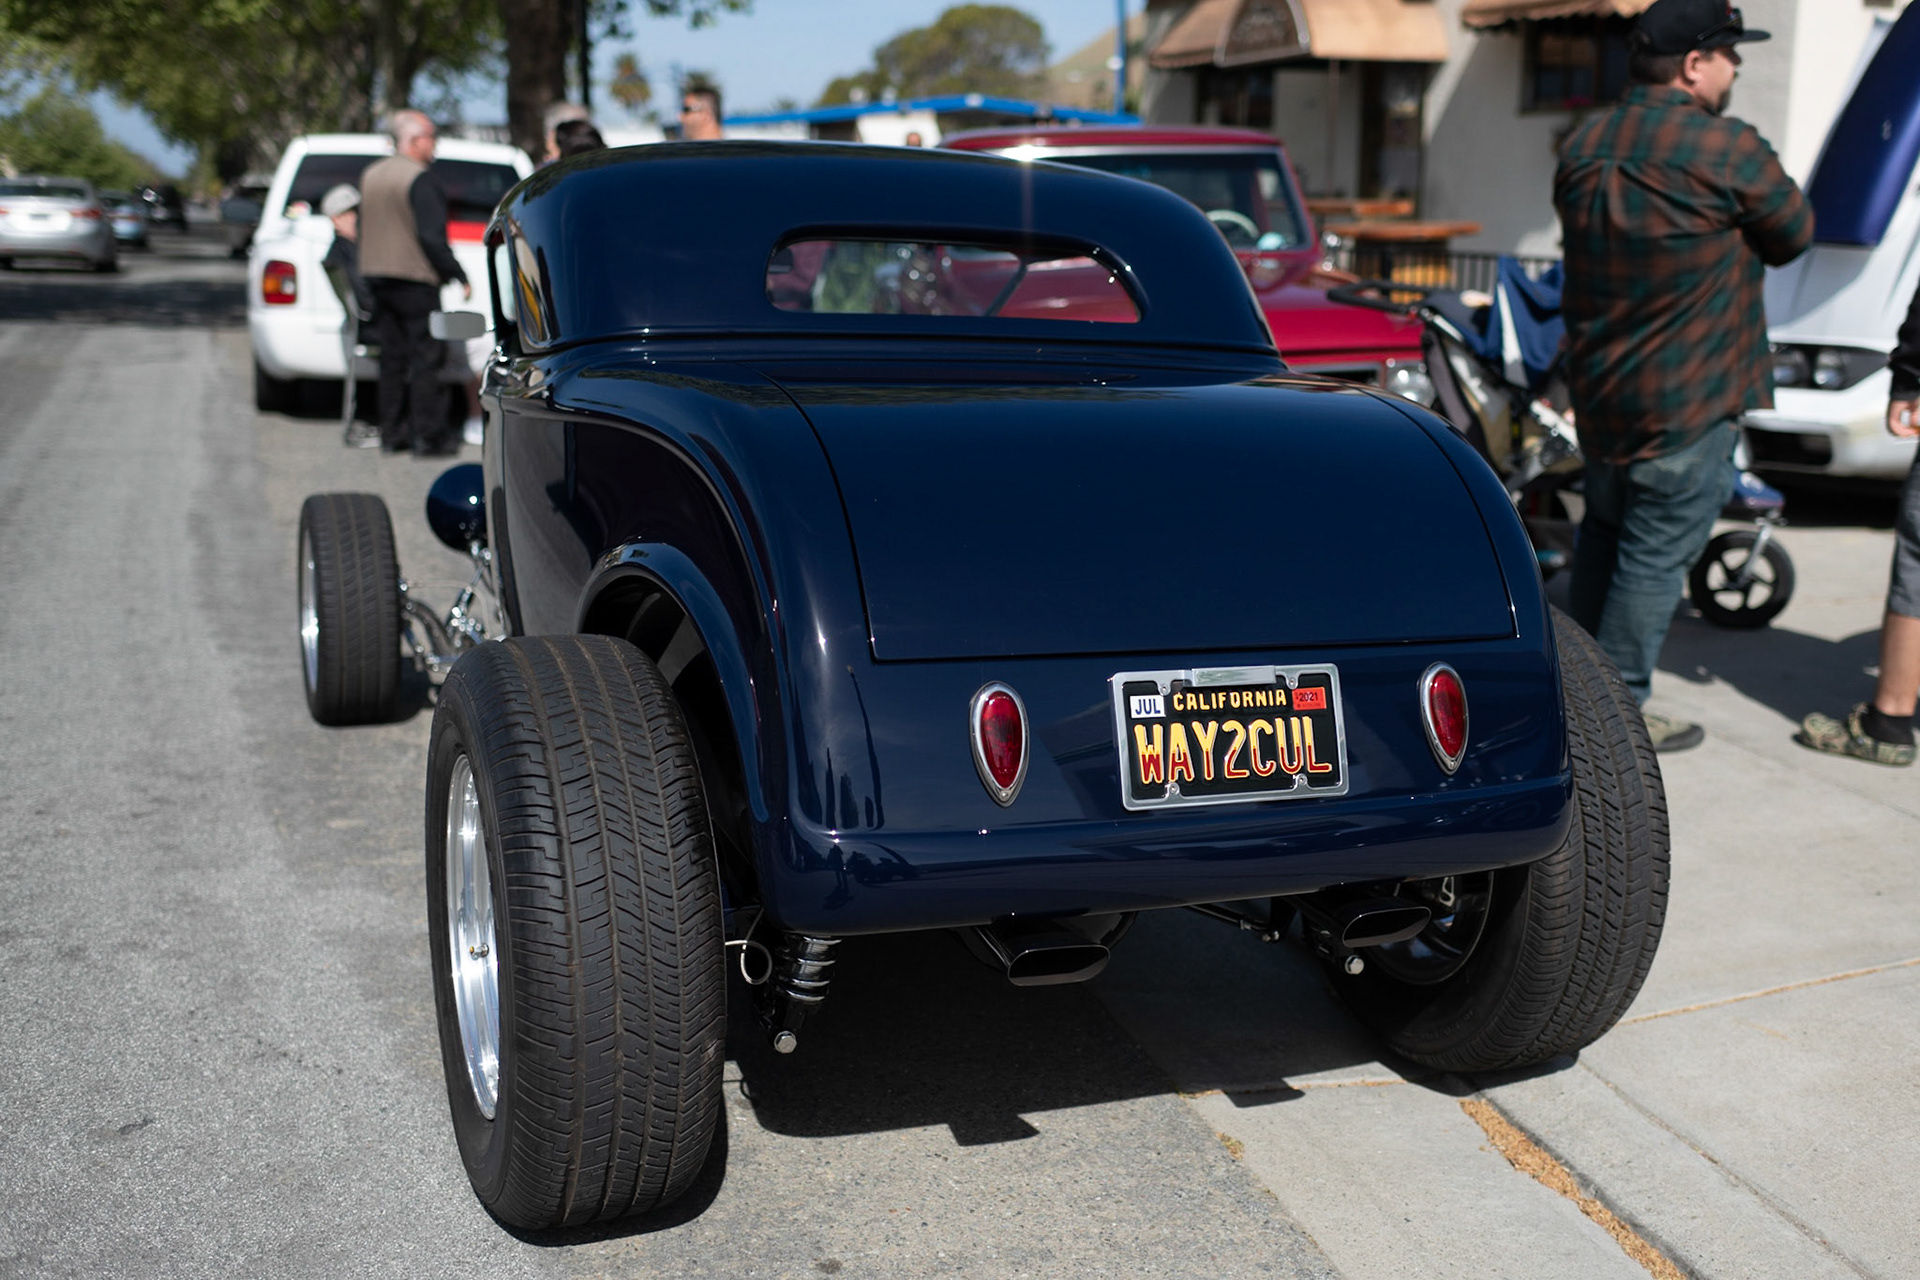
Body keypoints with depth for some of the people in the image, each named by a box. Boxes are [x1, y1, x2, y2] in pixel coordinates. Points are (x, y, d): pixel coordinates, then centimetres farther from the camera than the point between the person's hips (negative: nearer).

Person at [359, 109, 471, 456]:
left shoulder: (370, 175, 13)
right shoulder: (419, 179, -14)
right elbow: (431, 236, -19)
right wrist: (458, 276, -14)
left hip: (378, 279, 8)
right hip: (415, 280, -8)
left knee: (392, 358, 11)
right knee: (425, 357, -3)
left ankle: (392, 433, 13)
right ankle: (429, 435, -4)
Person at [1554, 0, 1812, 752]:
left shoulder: (1584, 145, 5)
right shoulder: (1729, 150, -16)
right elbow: (1794, 237, -5)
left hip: (1597, 387, 7)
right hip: (1687, 401, -7)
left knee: (1603, 534, 22)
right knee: (1658, 554, 1)